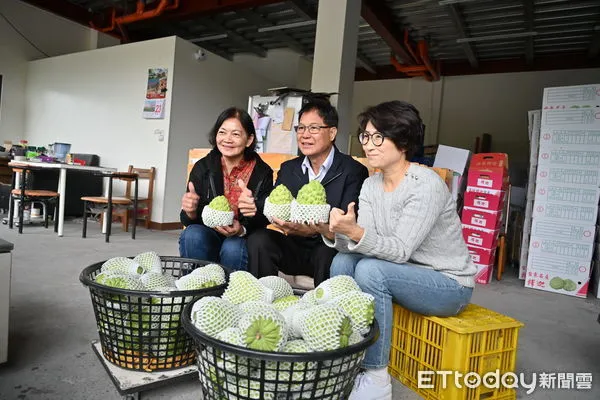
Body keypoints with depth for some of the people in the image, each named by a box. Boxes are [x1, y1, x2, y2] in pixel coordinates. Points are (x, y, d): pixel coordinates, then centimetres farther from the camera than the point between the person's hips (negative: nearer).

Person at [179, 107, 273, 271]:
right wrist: (190, 212, -26)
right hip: (208, 237, 2)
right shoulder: (202, 168, -2)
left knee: (233, 248, -32)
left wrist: (241, 230, -28)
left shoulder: (262, 173, -7)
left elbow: (263, 222, -7)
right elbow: (188, 221, -2)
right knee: (192, 234, -28)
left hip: (243, 241, -1)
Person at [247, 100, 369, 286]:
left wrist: (315, 230, -35)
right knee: (258, 239, -20)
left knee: (327, 253, -35)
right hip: (294, 248, 4)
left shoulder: (353, 171, -7)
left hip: (328, 249, -4)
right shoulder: (288, 168, 12)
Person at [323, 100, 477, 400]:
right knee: (343, 261, -14)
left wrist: (355, 231, -43)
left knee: (371, 270, -29)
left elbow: (400, 250, -28)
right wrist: (337, 233, -28)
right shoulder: (371, 185, -1)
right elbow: (364, 242, -8)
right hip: (407, 275, 7)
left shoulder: (426, 185, -23)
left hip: (449, 284, -6)